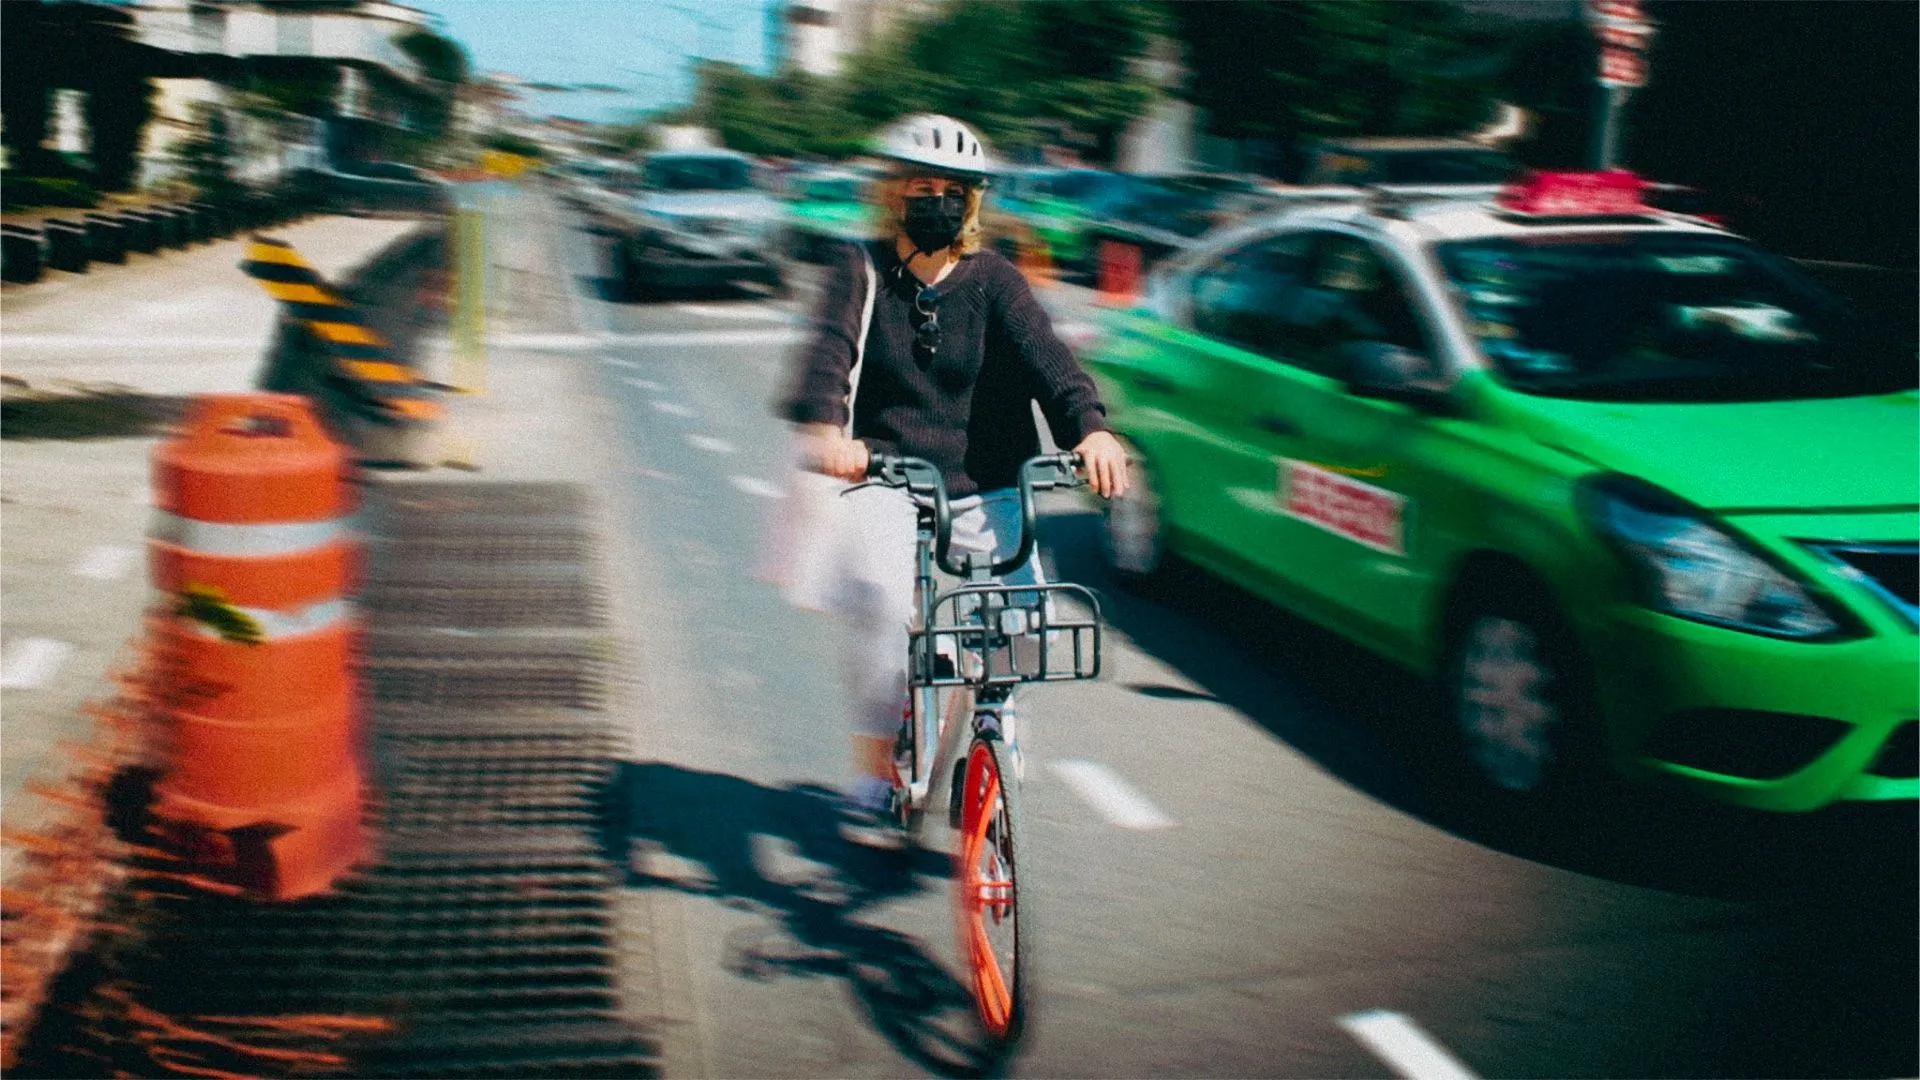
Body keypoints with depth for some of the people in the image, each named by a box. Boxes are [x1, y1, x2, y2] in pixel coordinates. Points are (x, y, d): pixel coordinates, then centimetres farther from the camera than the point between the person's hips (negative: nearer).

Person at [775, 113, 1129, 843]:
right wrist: (824, 427, -37)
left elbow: (1043, 353, -12)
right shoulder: (862, 271, 3)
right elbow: (829, 348, -15)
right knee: (880, 596, -28)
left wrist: (1090, 426, -32)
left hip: (981, 487, 2)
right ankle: (874, 770, -10)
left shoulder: (992, 279, 5)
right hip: (886, 478, -2)